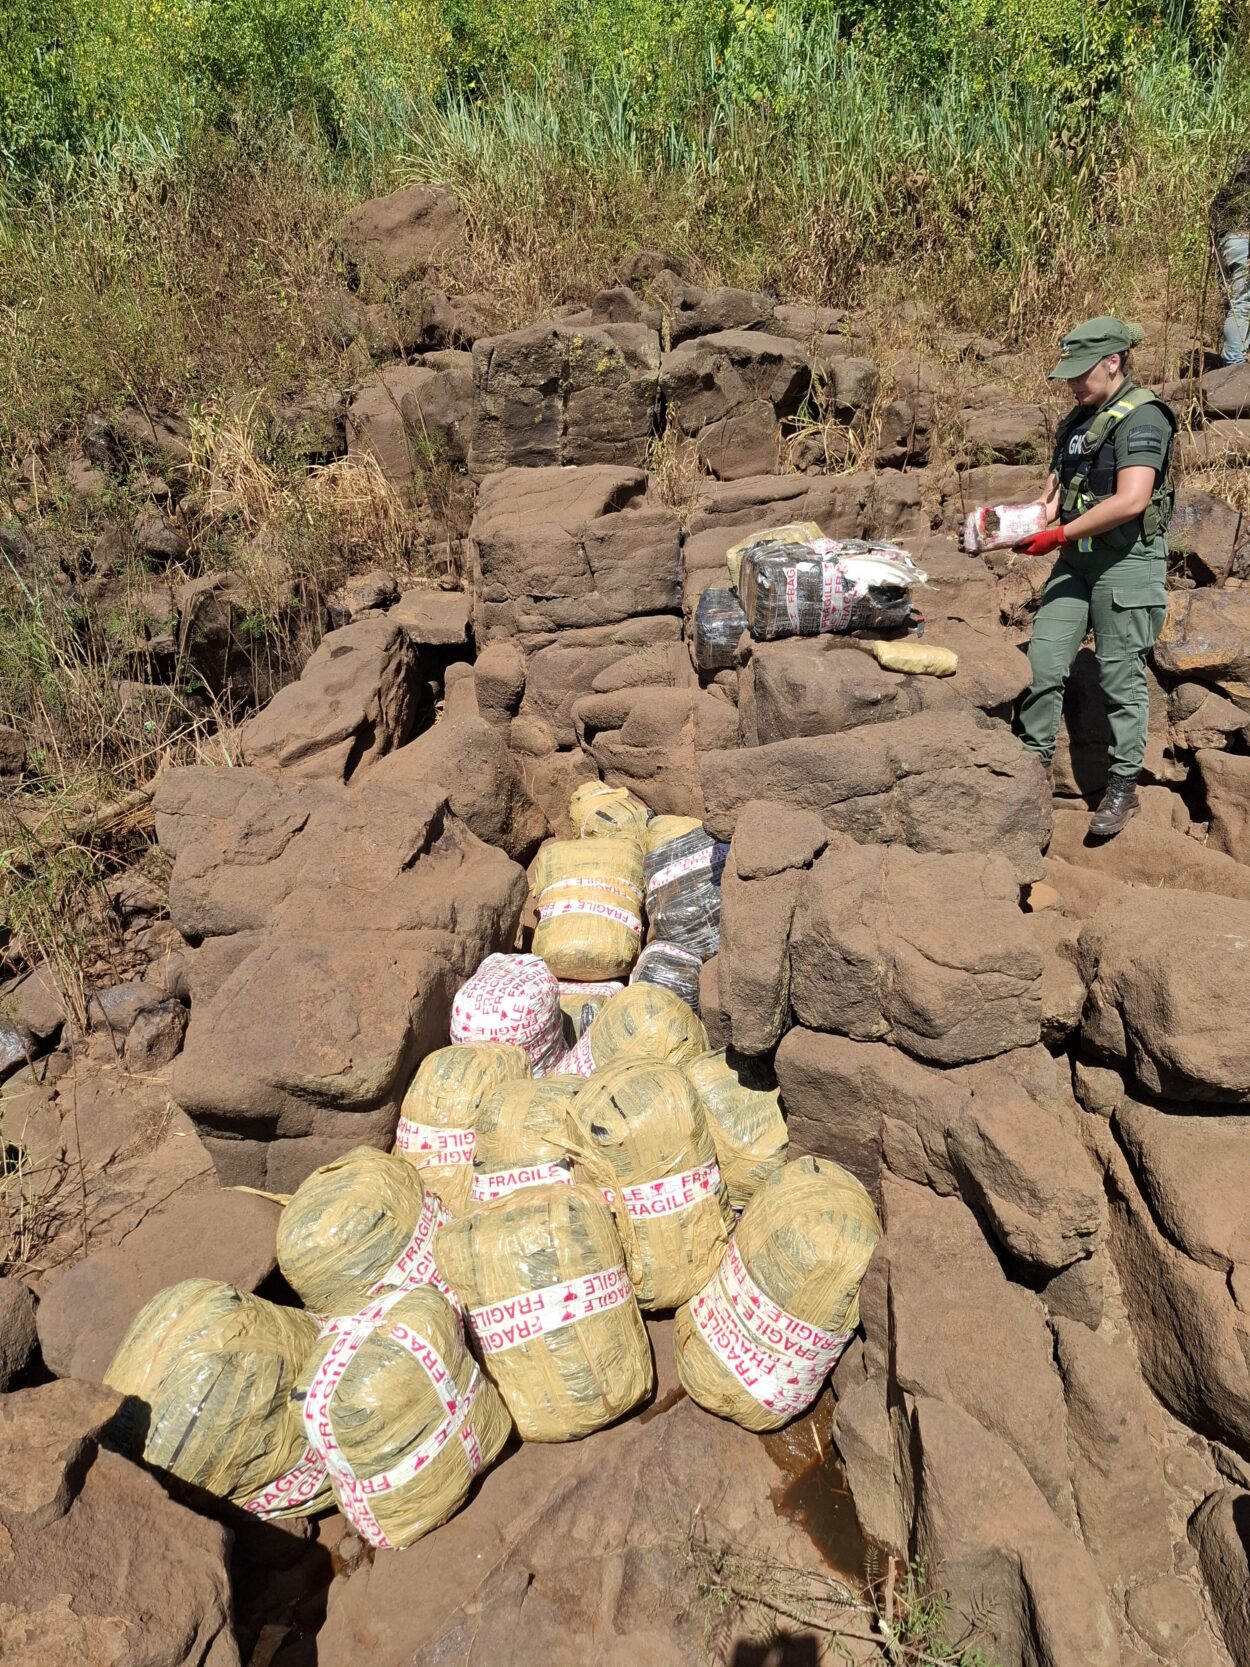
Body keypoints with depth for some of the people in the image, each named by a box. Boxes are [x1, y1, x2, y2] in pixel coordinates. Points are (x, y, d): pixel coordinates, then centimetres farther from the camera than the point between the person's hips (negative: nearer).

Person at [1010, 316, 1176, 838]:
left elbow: (1131, 500, -23)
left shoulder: (1142, 417, -12)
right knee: (1043, 662, 2)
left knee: (1121, 677, -1)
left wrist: (1058, 535, -21)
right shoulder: (1078, 420, 14)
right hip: (1076, 560, 8)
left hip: (1127, 561, -7)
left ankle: (1122, 786, 11)